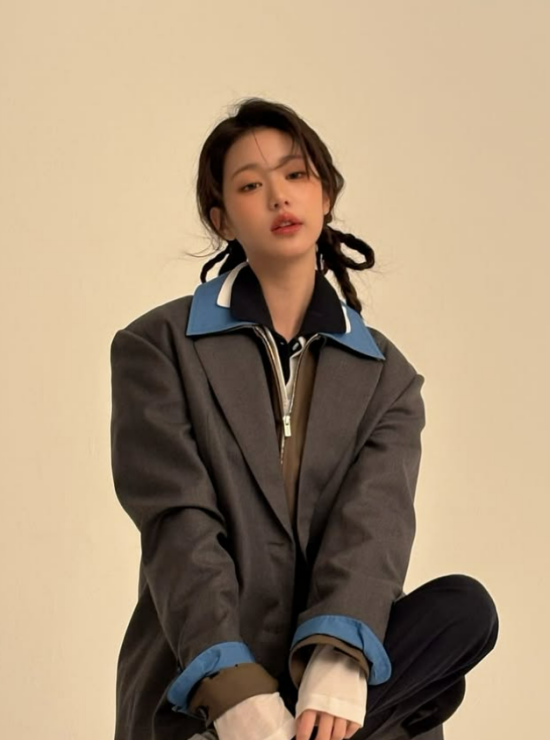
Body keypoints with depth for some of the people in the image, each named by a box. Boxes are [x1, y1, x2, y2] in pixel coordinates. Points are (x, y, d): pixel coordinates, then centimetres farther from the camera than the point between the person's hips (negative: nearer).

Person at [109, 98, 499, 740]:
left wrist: (336, 665, -28)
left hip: (327, 660, 4)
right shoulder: (156, 348, 6)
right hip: (196, 682, -4)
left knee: (465, 606, -28)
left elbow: (374, 519, -6)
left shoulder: (386, 375, 14)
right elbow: (179, 524, -8)